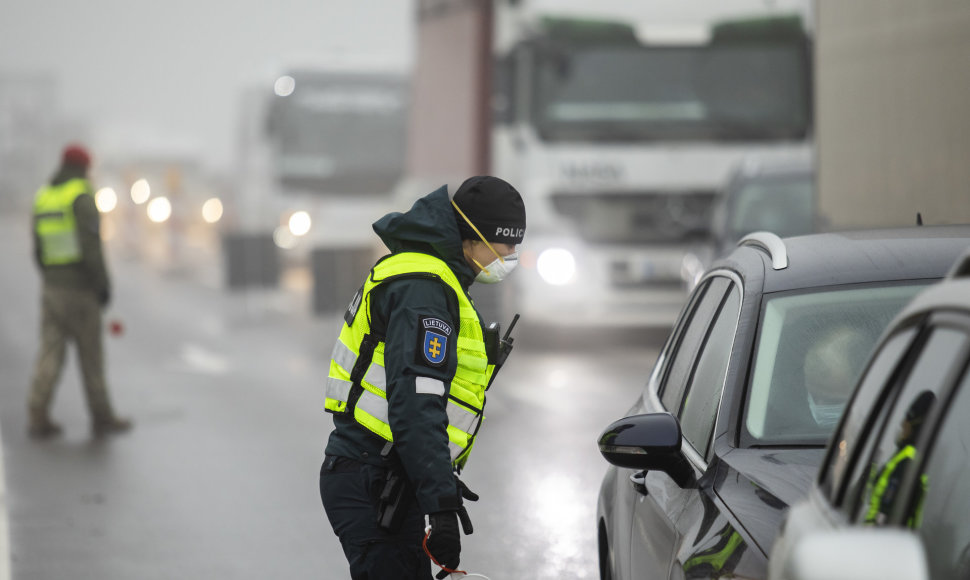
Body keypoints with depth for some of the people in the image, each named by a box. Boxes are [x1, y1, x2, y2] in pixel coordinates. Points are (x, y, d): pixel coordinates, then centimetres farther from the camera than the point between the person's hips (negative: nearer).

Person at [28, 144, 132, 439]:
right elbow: (91, 246, -19)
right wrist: (103, 285, -13)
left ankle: (38, 418, -5)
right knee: (91, 356, 4)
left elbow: (39, 251, 15)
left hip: (51, 287, 6)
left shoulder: (43, 199, 11)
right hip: (81, 290, -6)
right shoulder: (82, 197, -12)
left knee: (50, 353, 3)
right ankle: (102, 417, 12)